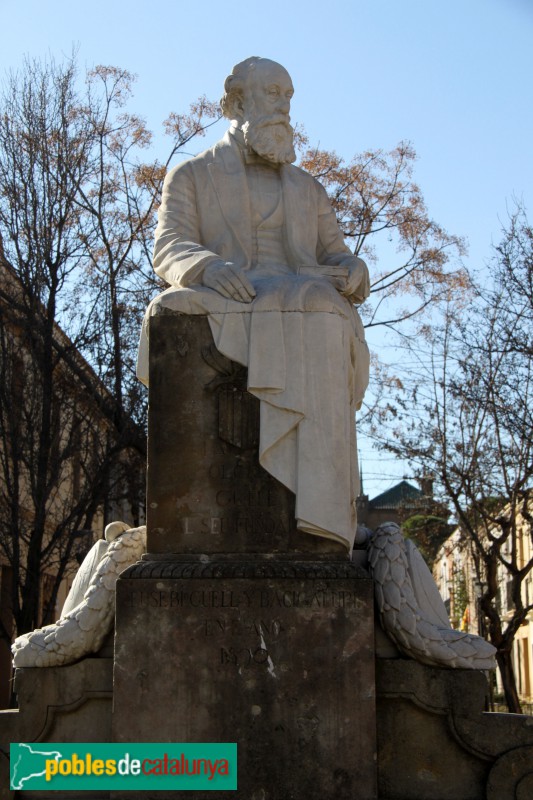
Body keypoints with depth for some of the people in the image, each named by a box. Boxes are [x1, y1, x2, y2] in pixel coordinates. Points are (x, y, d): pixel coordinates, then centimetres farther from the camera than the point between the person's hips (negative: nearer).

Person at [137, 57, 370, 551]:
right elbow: (170, 250, 2)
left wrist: (353, 270, -8)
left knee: (320, 322, -38)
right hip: (219, 309, -1)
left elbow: (334, 259, 20)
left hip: (304, 309, 2)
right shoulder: (191, 176, 19)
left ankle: (319, 512, -48)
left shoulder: (308, 189, 29)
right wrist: (209, 268, -24)